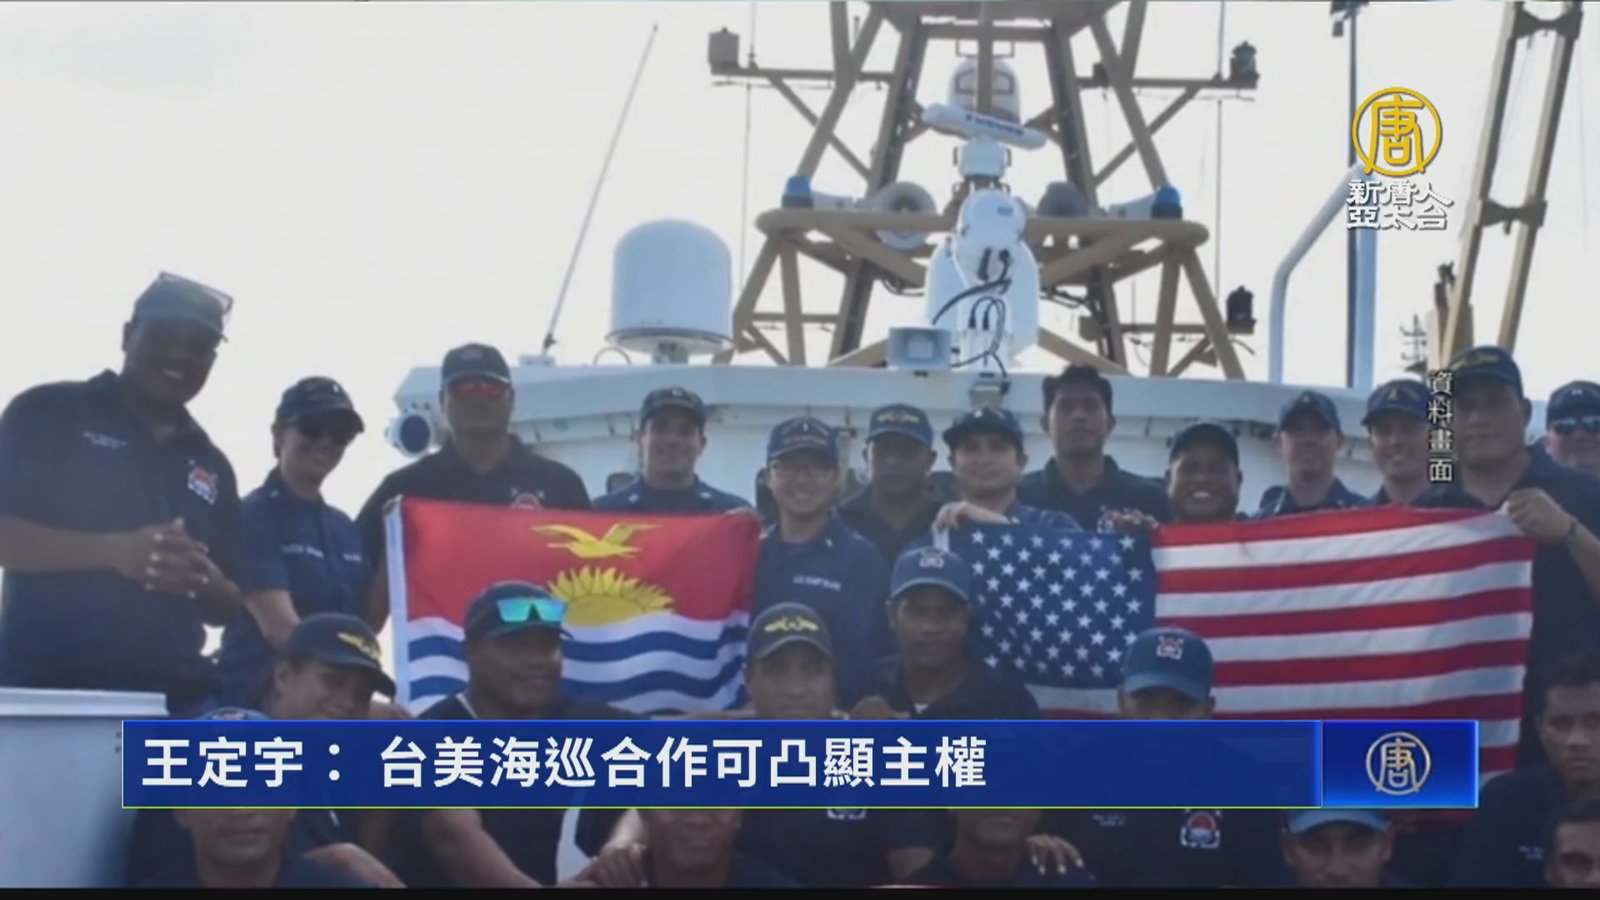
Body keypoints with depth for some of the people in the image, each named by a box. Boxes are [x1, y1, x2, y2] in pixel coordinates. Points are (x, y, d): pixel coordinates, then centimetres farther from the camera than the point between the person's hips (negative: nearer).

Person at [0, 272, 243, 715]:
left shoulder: (211, 466, 21)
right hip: (47, 687, -5)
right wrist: (113, 551, -17)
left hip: (173, 696, 5)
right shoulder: (49, 414, 6)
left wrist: (204, 583, -3)